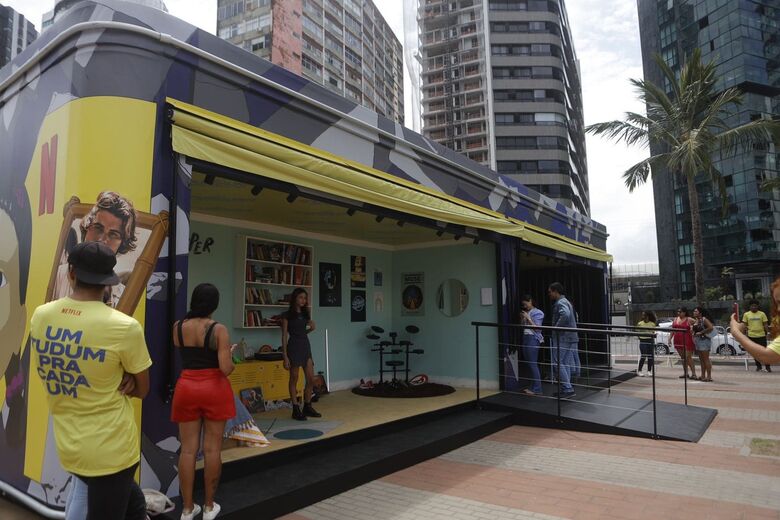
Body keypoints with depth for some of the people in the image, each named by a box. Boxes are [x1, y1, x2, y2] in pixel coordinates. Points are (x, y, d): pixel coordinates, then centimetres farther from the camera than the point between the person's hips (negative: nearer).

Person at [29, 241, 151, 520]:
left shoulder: (39, 317, -5)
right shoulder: (124, 327, -22)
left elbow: (45, 372, 10)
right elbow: (142, 390, -8)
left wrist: (115, 378, -3)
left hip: (68, 447, 6)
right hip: (111, 450, -6)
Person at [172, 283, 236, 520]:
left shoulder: (177, 327, -2)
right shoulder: (219, 329, -14)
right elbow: (226, 369, -19)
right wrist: (229, 355, 3)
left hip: (186, 389, 3)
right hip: (214, 390, -3)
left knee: (188, 449, 10)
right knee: (212, 449, 7)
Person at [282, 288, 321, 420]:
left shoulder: (306, 313, 11)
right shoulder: (287, 315, -6)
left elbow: (312, 327, 27)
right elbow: (284, 336, -8)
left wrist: (302, 333, 5)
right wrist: (285, 357, -12)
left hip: (306, 346, 6)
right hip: (294, 346, -6)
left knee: (311, 379, 4)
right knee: (294, 379, 3)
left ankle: (307, 407, 18)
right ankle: (296, 410, 11)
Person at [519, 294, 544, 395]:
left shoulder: (537, 313, -3)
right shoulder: (526, 313, 17)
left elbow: (537, 327, -10)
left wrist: (528, 318, -12)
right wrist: (522, 318, 5)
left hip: (533, 338, -7)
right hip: (525, 337, 7)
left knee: (533, 364, -9)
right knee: (529, 363, 7)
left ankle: (537, 389, -5)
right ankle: (533, 387, 14)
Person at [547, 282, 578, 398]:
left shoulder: (560, 303, -13)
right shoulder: (565, 301, 20)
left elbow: (565, 315, -33)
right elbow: (572, 316, 29)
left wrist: (557, 327, -22)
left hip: (562, 338, -10)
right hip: (570, 337, 10)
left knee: (558, 363, -7)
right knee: (566, 363, 13)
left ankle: (567, 389, -9)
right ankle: (567, 389, 17)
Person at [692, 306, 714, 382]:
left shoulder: (704, 319, -12)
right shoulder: (695, 320, 13)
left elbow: (711, 328, -24)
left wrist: (701, 332, -19)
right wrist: (693, 332, 5)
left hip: (704, 340, -9)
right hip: (697, 341, 9)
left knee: (706, 359, -6)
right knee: (701, 359, 12)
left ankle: (709, 376, -2)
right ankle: (703, 376, 18)